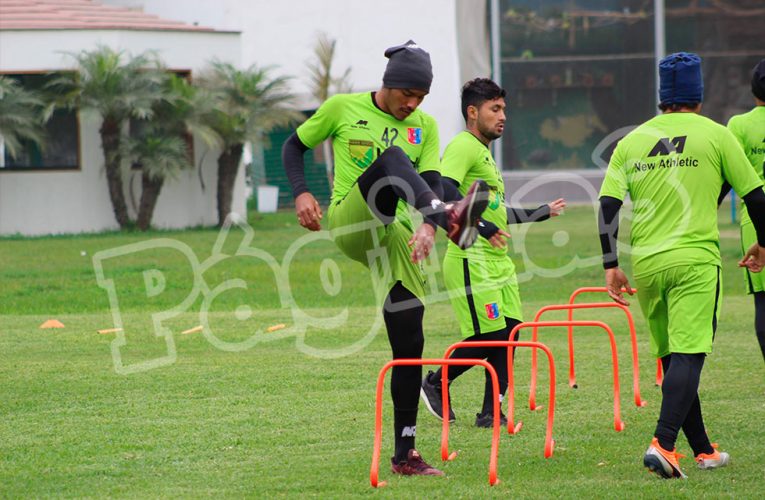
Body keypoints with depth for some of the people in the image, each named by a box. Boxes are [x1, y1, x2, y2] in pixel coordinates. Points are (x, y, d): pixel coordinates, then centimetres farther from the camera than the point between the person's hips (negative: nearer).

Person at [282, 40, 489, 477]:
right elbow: (295, 146, 14)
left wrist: (427, 226, -18)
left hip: (396, 238, 4)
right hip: (349, 224, -4)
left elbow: (431, 183, 2)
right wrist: (301, 193, -4)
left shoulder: (424, 126, 12)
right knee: (392, 157, -32)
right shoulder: (343, 109, 5)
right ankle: (451, 218, -63)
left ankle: (405, 453, 5)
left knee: (409, 344, -3)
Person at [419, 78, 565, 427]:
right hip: (471, 261, -10)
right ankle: (434, 383, 8)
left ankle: (491, 412, 7)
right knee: (487, 338, -11)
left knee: (507, 333, 3)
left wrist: (542, 213, 38)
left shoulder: (485, 153, 23)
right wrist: (481, 226, -30)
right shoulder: (463, 147, -9)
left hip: (498, 261, 10)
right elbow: (444, 189, -26)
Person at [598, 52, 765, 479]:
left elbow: (609, 205, 2)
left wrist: (611, 266, 4)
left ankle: (704, 451, 23)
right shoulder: (716, 135, 0)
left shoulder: (632, 141, 9)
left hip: (645, 264, 4)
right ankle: (663, 444, -28)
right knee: (688, 355, -10)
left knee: (673, 357, 15)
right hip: (695, 259, -4)